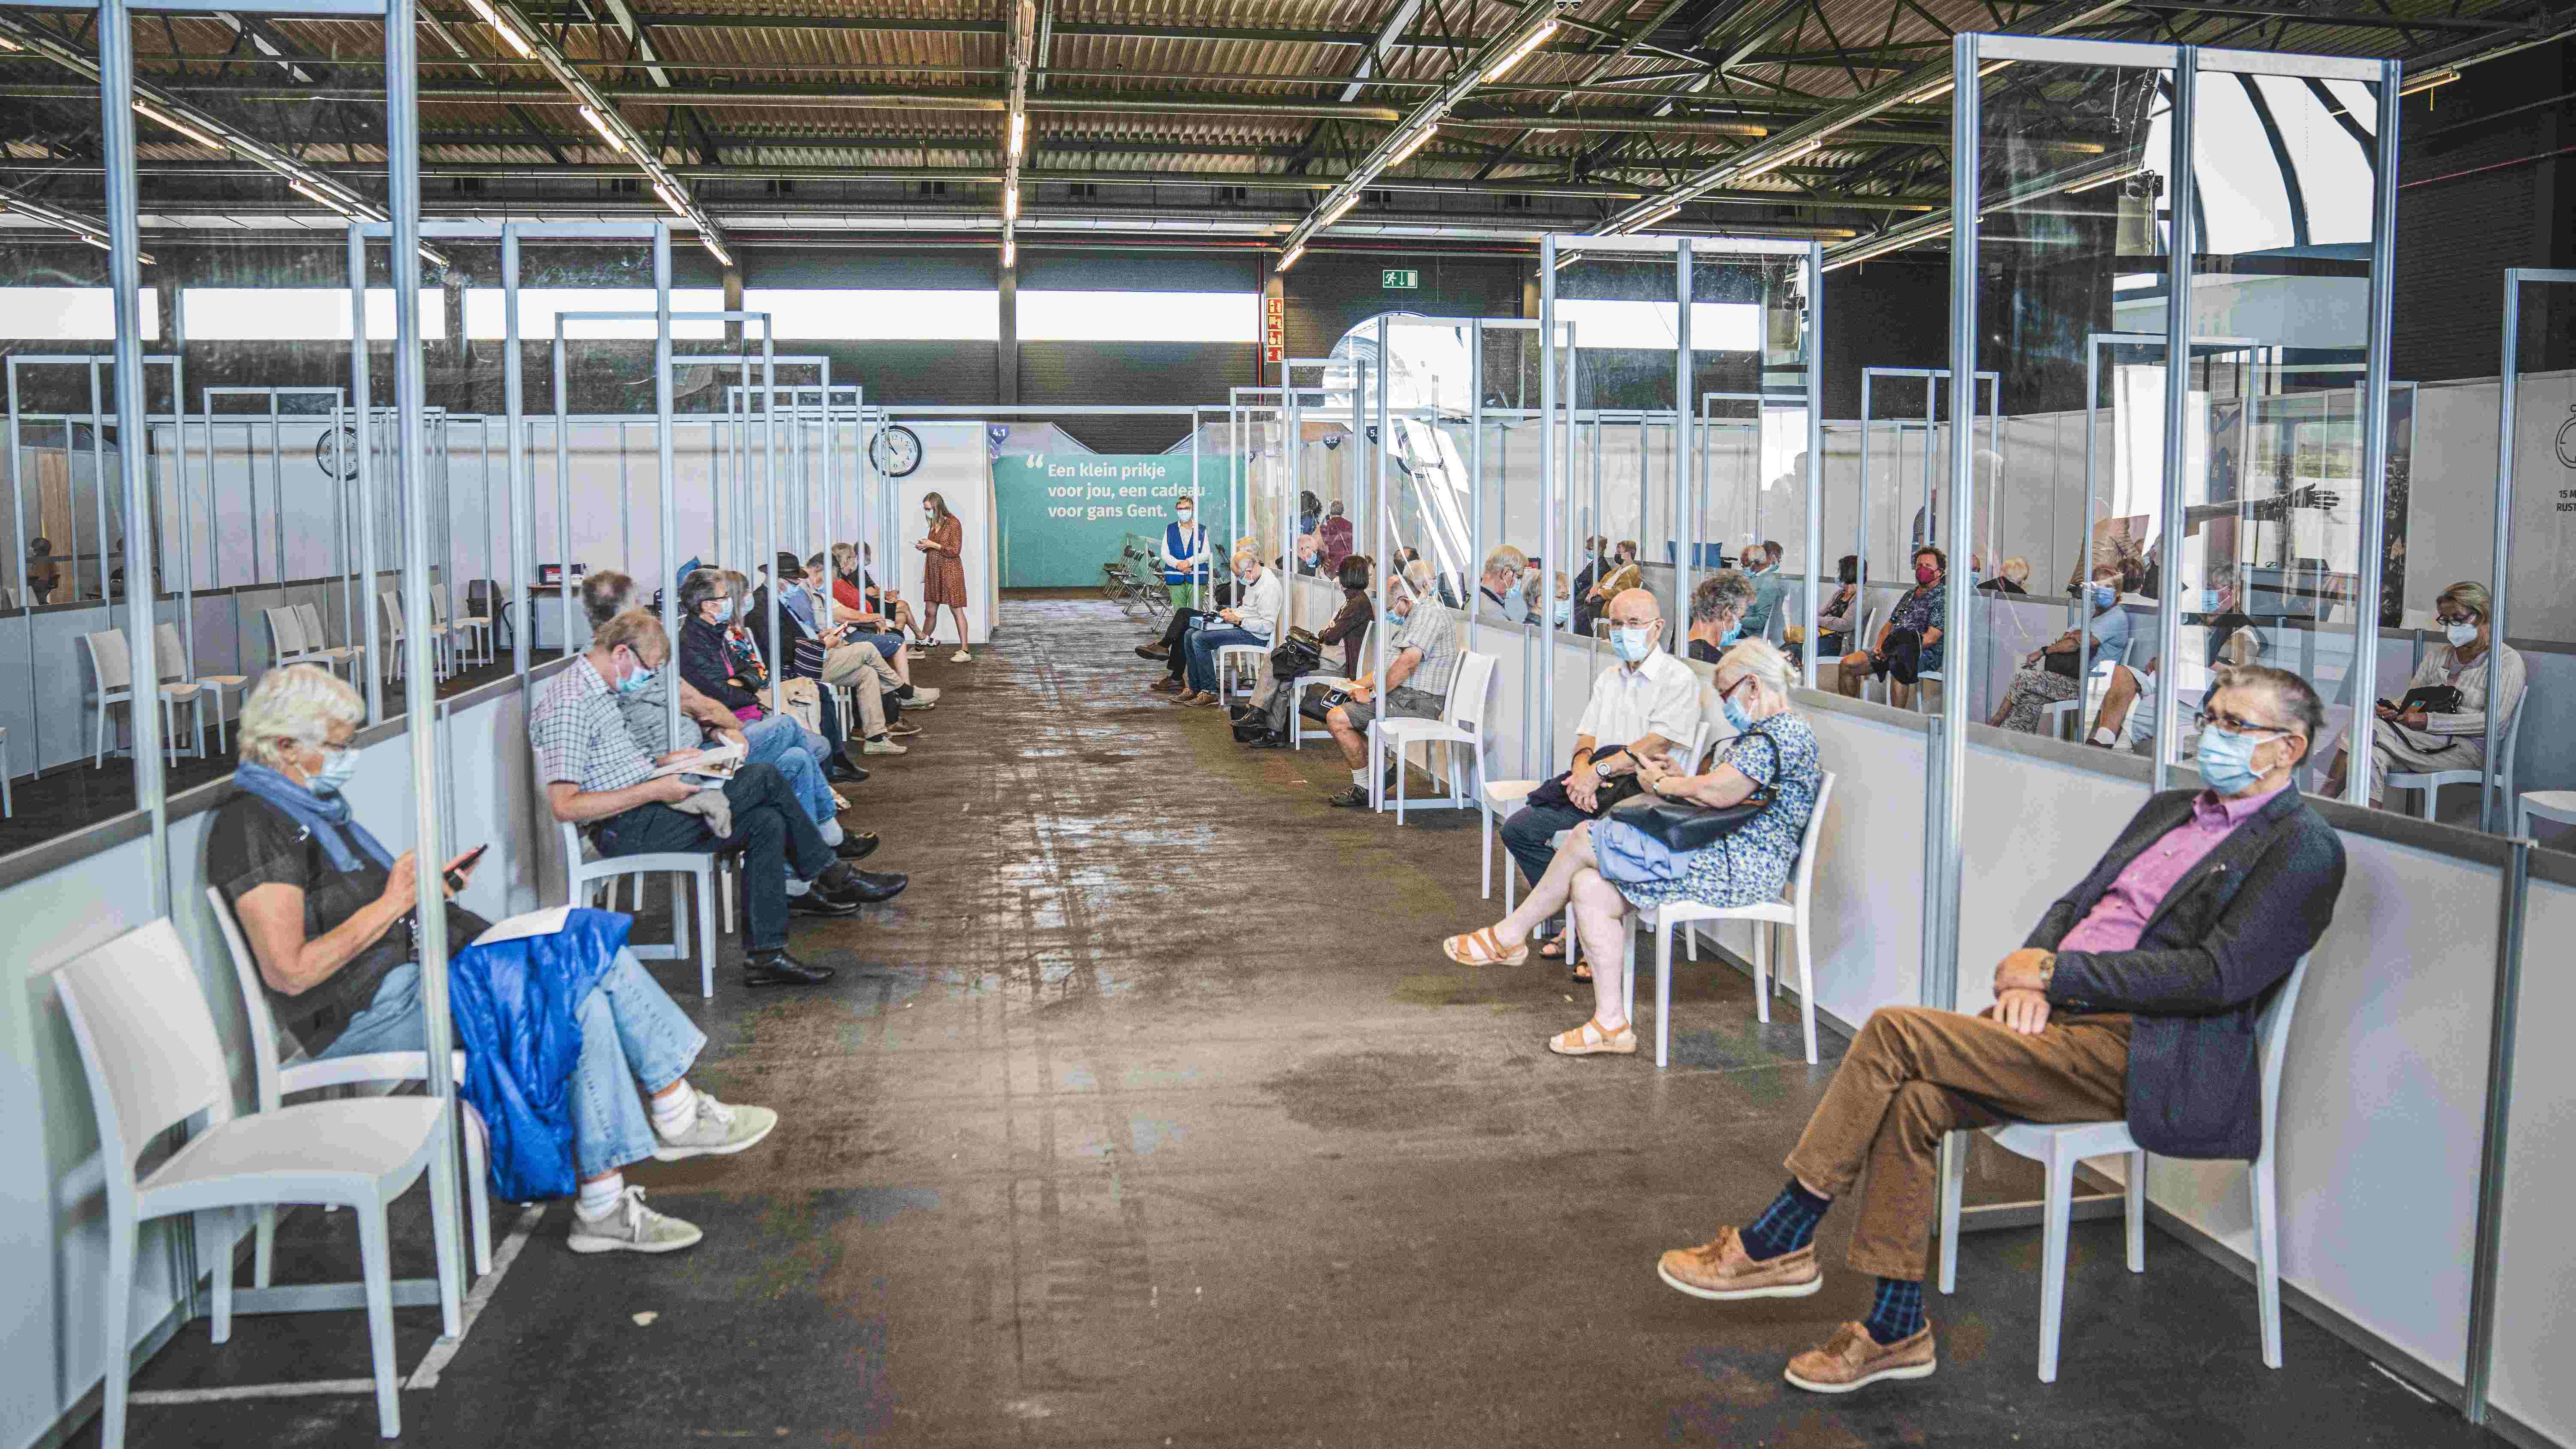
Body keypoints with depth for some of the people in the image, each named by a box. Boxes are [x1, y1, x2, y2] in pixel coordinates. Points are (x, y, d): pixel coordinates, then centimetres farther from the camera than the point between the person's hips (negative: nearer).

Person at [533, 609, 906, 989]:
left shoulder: (598, 689, 15)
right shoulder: (569, 706, -17)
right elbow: (565, 806, -23)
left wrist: (661, 762, 12)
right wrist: (655, 790, -22)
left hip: (645, 815, 10)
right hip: (626, 830, -10)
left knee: (767, 823, -4)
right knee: (765, 777, -11)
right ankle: (833, 876, 4)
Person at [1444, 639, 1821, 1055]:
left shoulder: (1783, 734, -13)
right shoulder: (1767, 734, 22)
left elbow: (1718, 792, -25)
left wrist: (1660, 783, -8)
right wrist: (1677, 778, 5)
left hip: (1737, 871, -11)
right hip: (1724, 859, 11)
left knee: (1586, 839, -10)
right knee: (1590, 887, -2)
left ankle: (1510, 936, 6)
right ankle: (1611, 1024, -1)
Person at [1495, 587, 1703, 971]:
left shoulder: (1677, 678, -3)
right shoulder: (1609, 678, 22)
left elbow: (1659, 745, -16)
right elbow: (1586, 736, 14)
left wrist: (1601, 770, -23)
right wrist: (1582, 765, -10)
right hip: (1596, 793, 8)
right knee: (1518, 828, -8)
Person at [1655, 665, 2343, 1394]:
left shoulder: (2304, 848, -4)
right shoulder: (2170, 809, 22)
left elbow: (2218, 974, -15)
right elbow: (2074, 904, 21)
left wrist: (2055, 971, -13)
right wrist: (2028, 974, -1)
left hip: (2137, 1053, -7)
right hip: (2060, 1015, 7)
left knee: (1894, 1031, -20)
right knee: (1913, 1101, -18)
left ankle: (1776, 1244, -9)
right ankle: (1895, 1330, -6)